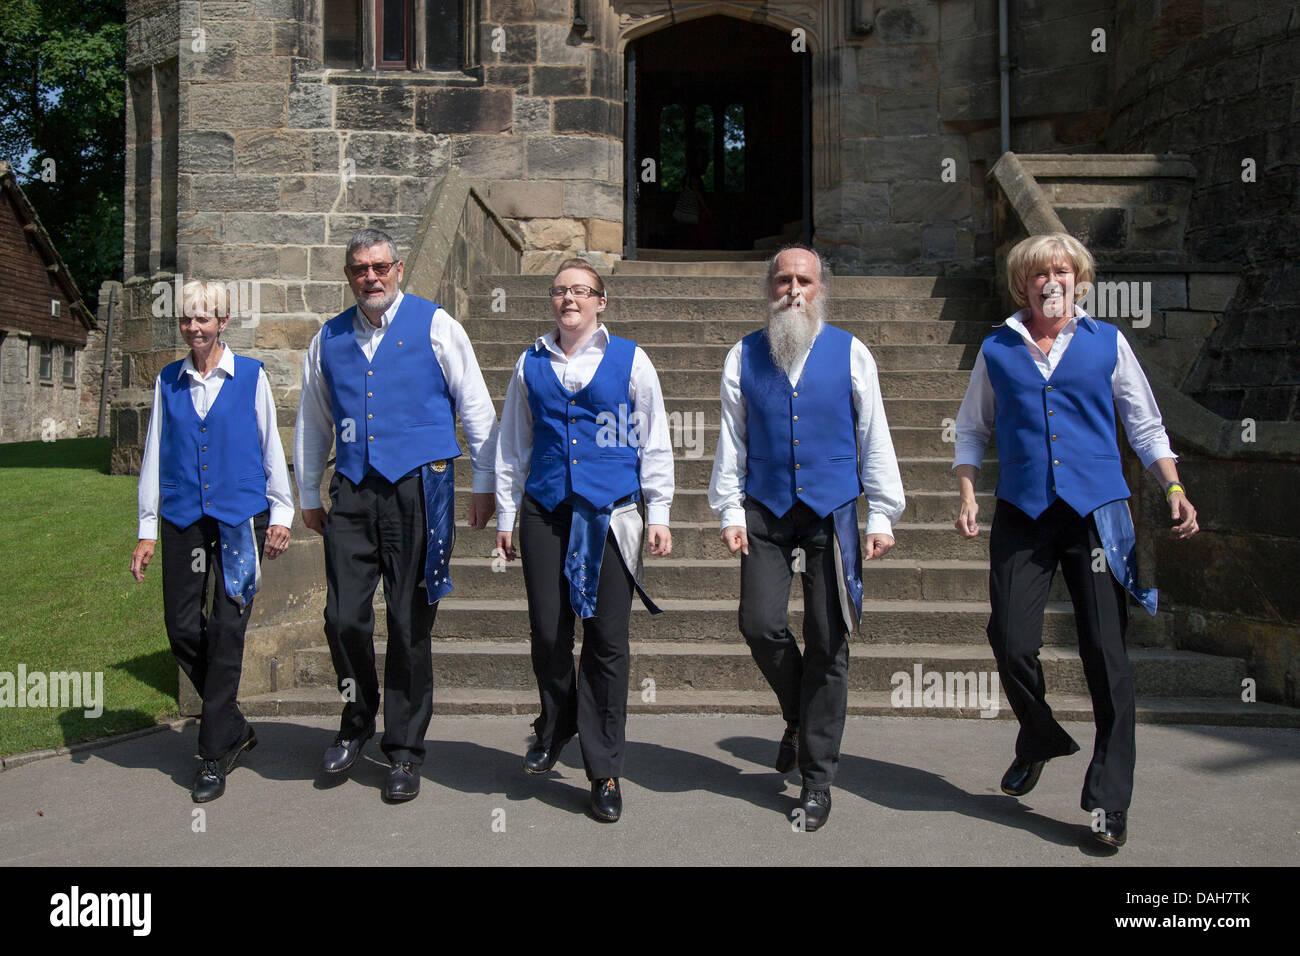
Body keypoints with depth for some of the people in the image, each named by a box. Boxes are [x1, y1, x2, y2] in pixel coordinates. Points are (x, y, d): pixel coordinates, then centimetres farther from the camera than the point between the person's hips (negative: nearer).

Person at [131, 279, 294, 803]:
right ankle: (235, 729, 24)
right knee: (183, 628, 4)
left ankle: (215, 754, 7)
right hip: (184, 518, 3)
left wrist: (280, 514, 3)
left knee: (226, 632, -3)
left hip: (240, 516, -3)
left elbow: (270, 445, 6)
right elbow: (154, 454, 11)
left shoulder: (250, 376, 2)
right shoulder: (168, 381, 10)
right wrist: (147, 530, 9)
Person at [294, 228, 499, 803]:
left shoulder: (434, 325, 4)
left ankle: (404, 751, 15)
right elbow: (312, 424, 23)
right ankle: (356, 724, 24)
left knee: (410, 624, 1)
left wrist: (483, 484, 5)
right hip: (352, 493, 3)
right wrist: (309, 496, 23)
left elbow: (476, 406, 6)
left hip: (417, 489, -3)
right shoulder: (329, 340, 14)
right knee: (344, 618, -2)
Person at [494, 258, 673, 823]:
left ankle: (604, 772, 11)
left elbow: (654, 442, 7)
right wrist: (505, 516, 13)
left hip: (609, 515, -2)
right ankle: (554, 728, 31)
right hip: (544, 512, 2)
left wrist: (658, 512, 2)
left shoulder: (629, 360, 5)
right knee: (548, 632, 2)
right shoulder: (531, 365, 12)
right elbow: (512, 446, 16)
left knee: (607, 639, -1)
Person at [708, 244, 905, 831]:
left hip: (832, 512, -1)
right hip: (765, 512, 1)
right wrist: (730, 510, 2)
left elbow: (874, 438, 6)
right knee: (760, 623, -10)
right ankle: (801, 716, 23)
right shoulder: (744, 356, 9)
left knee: (827, 642, 0)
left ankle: (816, 779, 12)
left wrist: (882, 514, 2)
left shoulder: (850, 353, 6)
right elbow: (731, 440, 9)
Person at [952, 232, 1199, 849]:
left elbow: (1144, 424, 13)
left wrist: (1173, 487, -1)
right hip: (1021, 515, 1)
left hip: (1097, 512, -1)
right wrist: (967, 494, 3)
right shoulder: (997, 350, 11)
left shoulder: (1107, 342, 9)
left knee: (1105, 653, -3)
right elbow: (971, 429, 17)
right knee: (1012, 644, -5)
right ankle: (1040, 739, 28)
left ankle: (1109, 802, 9)